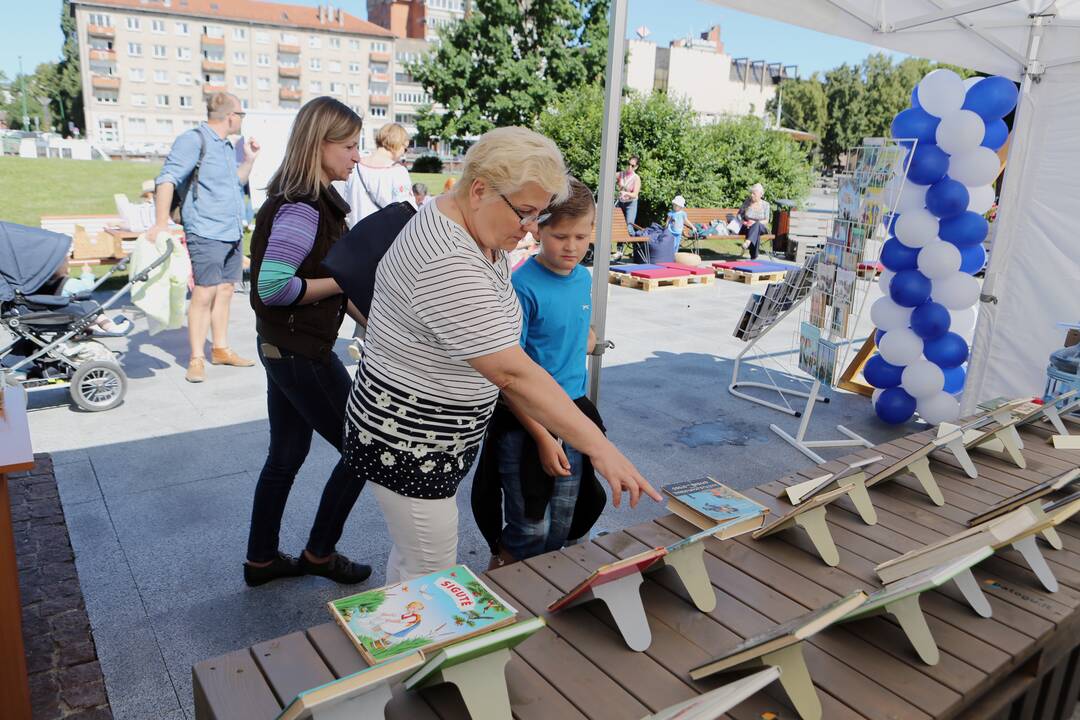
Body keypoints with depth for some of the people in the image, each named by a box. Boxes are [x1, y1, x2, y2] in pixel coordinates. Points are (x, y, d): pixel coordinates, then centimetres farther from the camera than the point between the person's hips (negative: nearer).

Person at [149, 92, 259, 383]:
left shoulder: (227, 146, 18)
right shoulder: (193, 140, -9)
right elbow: (167, 179, -18)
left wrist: (249, 159, 17)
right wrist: (161, 222, -27)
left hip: (233, 234, 8)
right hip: (206, 235, -8)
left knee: (224, 292, 12)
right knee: (204, 295, -8)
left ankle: (220, 350, 22)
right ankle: (196, 359, -1)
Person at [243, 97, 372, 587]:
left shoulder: (313, 201, 9)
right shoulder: (301, 209, -21)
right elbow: (272, 287, -27)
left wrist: (366, 317, 9)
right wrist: (343, 280, -18)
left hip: (285, 348, 10)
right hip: (301, 353, -10)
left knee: (286, 456, 19)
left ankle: (261, 559, 35)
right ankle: (319, 553, 23)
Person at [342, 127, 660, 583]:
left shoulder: (480, 232, 2)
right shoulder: (448, 264, -31)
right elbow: (514, 374, -35)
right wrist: (598, 447, -34)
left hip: (440, 438, 10)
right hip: (408, 442, -10)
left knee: (413, 553, 24)